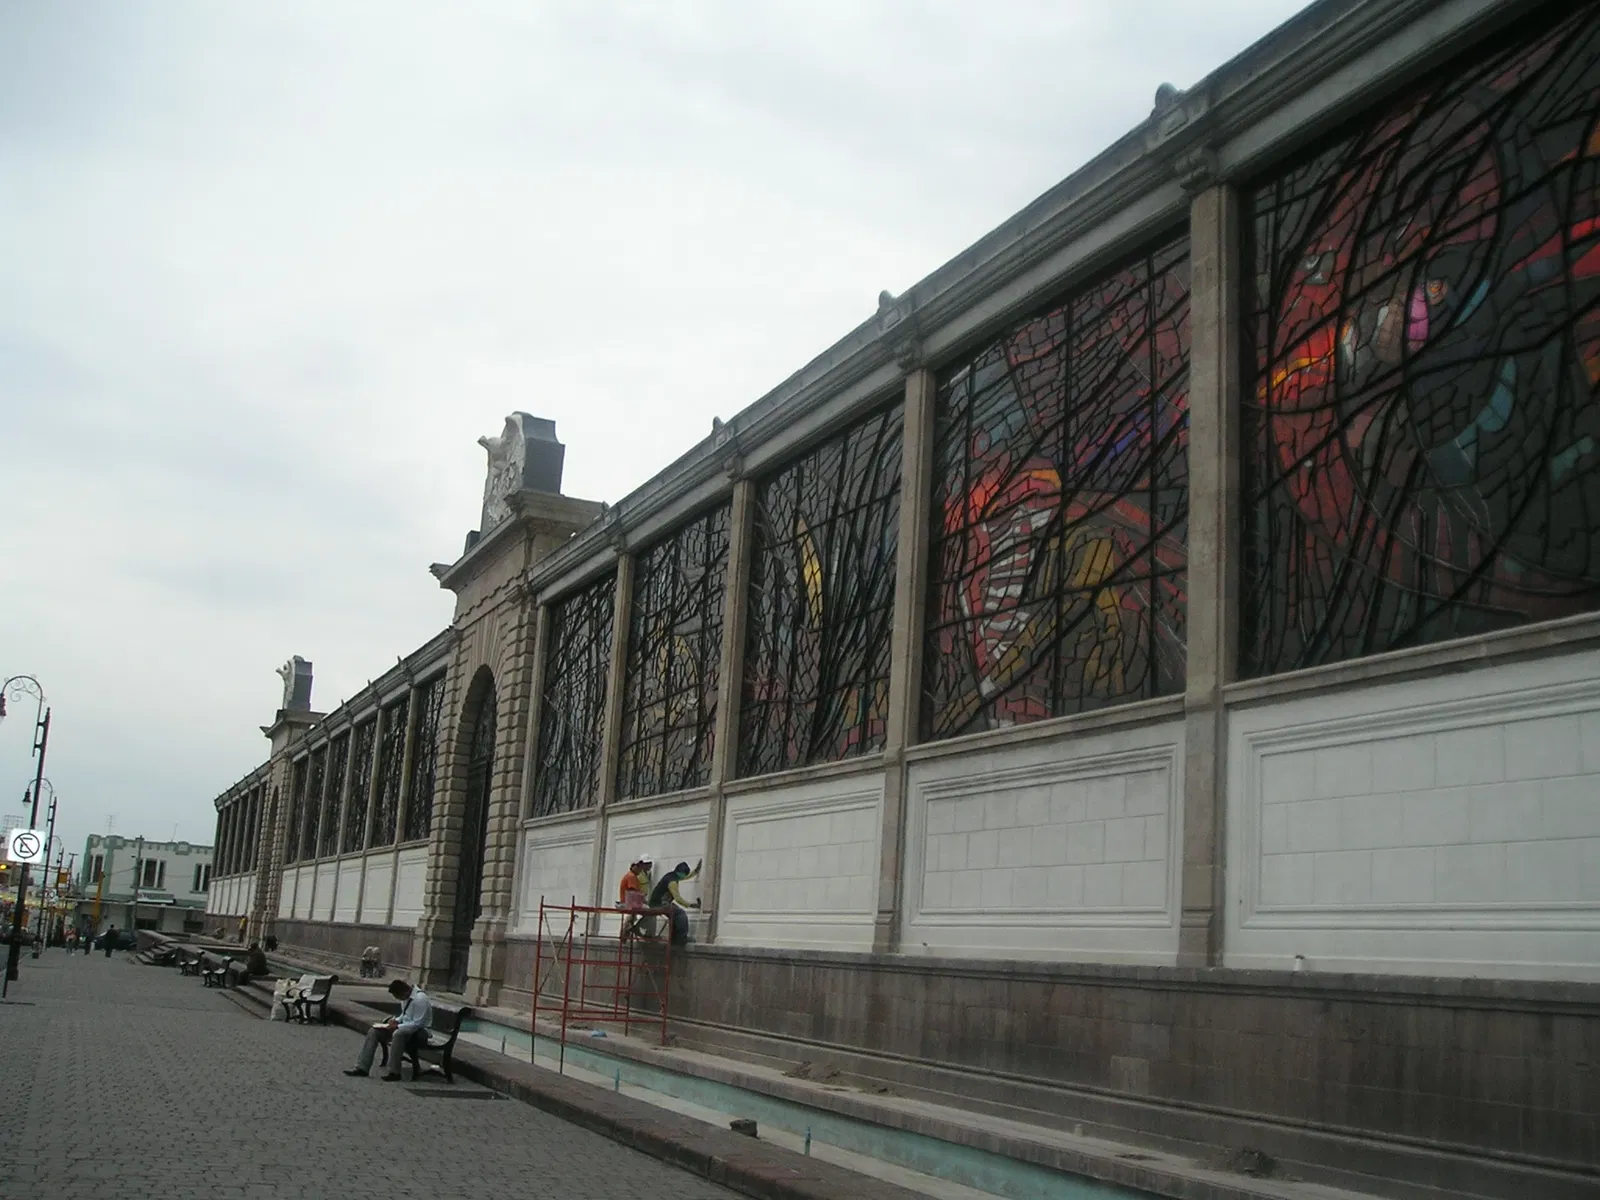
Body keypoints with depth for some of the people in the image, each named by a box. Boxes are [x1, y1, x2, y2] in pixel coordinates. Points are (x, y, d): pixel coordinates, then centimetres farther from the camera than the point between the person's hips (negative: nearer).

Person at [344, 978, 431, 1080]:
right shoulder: (406, 997, 4)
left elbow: (417, 1023, -25)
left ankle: (394, 1072, -32)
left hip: (419, 1032, -9)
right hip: (404, 1028, 9)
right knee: (374, 1031, -2)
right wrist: (396, 1020, 0)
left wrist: (397, 1026, -24)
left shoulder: (420, 999, -23)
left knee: (398, 1033, -40)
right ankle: (362, 1067, -7)